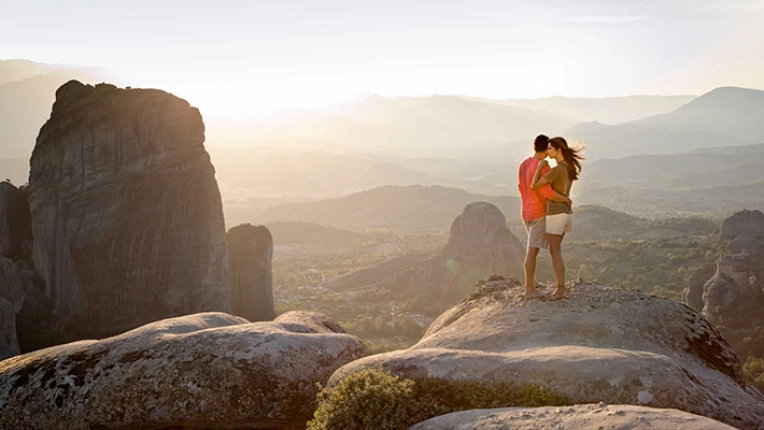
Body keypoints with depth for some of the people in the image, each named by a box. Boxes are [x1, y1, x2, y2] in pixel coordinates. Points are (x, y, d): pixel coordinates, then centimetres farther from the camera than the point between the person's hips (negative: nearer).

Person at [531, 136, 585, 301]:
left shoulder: (556, 170, -20)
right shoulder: (570, 168, 10)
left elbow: (534, 186, -19)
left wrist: (540, 166, -10)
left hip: (556, 214, -9)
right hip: (565, 213, 9)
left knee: (555, 253, -2)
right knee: (554, 251, 16)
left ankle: (560, 290, 3)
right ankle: (559, 288, 17)